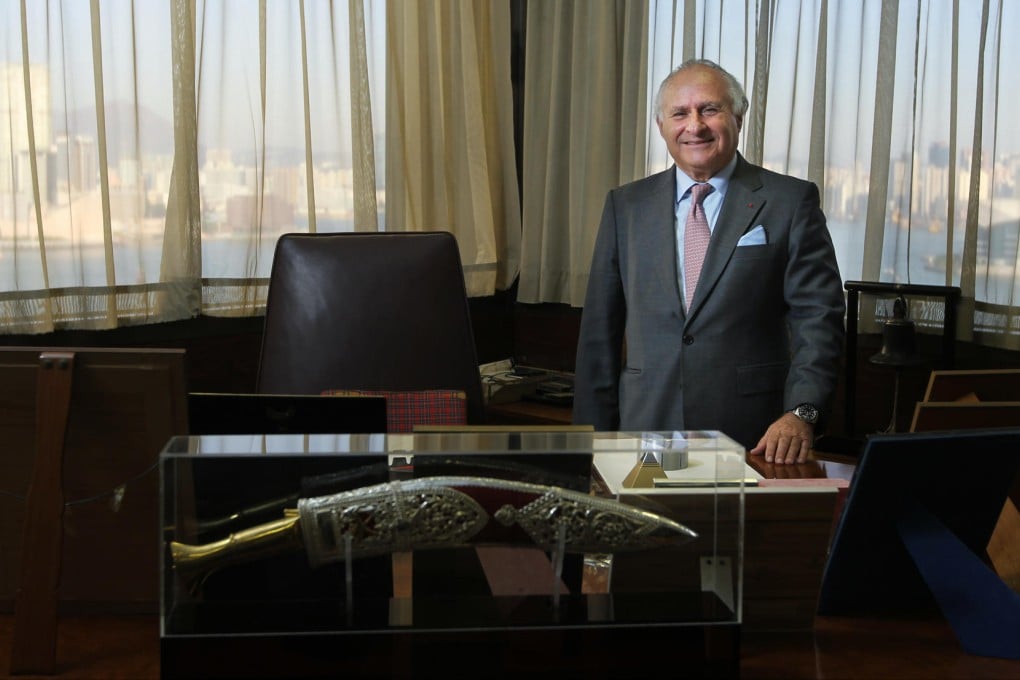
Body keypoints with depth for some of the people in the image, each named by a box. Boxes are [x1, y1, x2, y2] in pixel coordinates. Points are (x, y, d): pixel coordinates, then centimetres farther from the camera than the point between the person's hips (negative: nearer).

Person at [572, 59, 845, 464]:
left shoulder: (790, 201, 2)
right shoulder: (625, 206, 10)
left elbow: (817, 317, -4)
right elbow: (599, 329, 11)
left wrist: (801, 413, -17)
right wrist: (593, 437, 6)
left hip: (754, 441, -2)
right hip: (645, 429, 2)